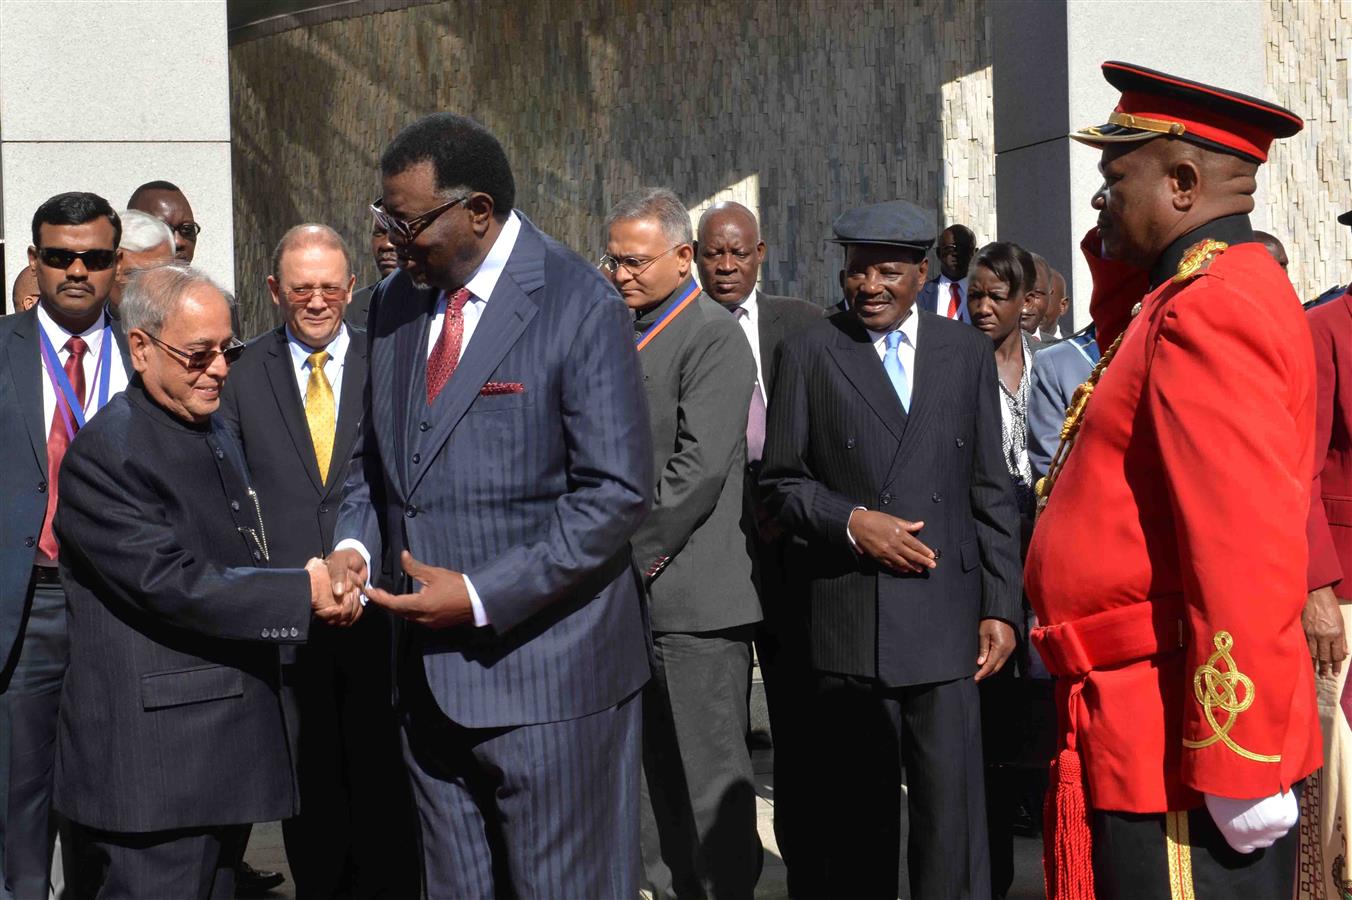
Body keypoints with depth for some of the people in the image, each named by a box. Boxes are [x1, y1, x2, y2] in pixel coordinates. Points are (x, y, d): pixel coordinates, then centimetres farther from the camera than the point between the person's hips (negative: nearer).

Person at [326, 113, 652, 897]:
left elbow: (617, 494, -15)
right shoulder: (397, 303, 10)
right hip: (432, 677, 6)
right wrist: (355, 544, -2)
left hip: (545, 678, -6)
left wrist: (482, 595, -18)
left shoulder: (579, 306, -11)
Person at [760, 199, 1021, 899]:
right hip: (847, 620, -1)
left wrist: (1001, 606, 4)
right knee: (855, 820, 6)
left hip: (944, 617, 1)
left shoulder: (967, 352, 11)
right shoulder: (809, 352, 6)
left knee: (952, 818, -3)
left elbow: (991, 491, 10)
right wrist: (850, 522, -11)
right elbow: (782, 481, 6)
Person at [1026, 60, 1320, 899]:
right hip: (1160, 737, 10)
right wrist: (1117, 262, 18)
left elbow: (1245, 550, -25)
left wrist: (1237, 764, -25)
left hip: (1177, 746, -10)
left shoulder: (1209, 307, -18)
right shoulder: (1219, 290, 14)